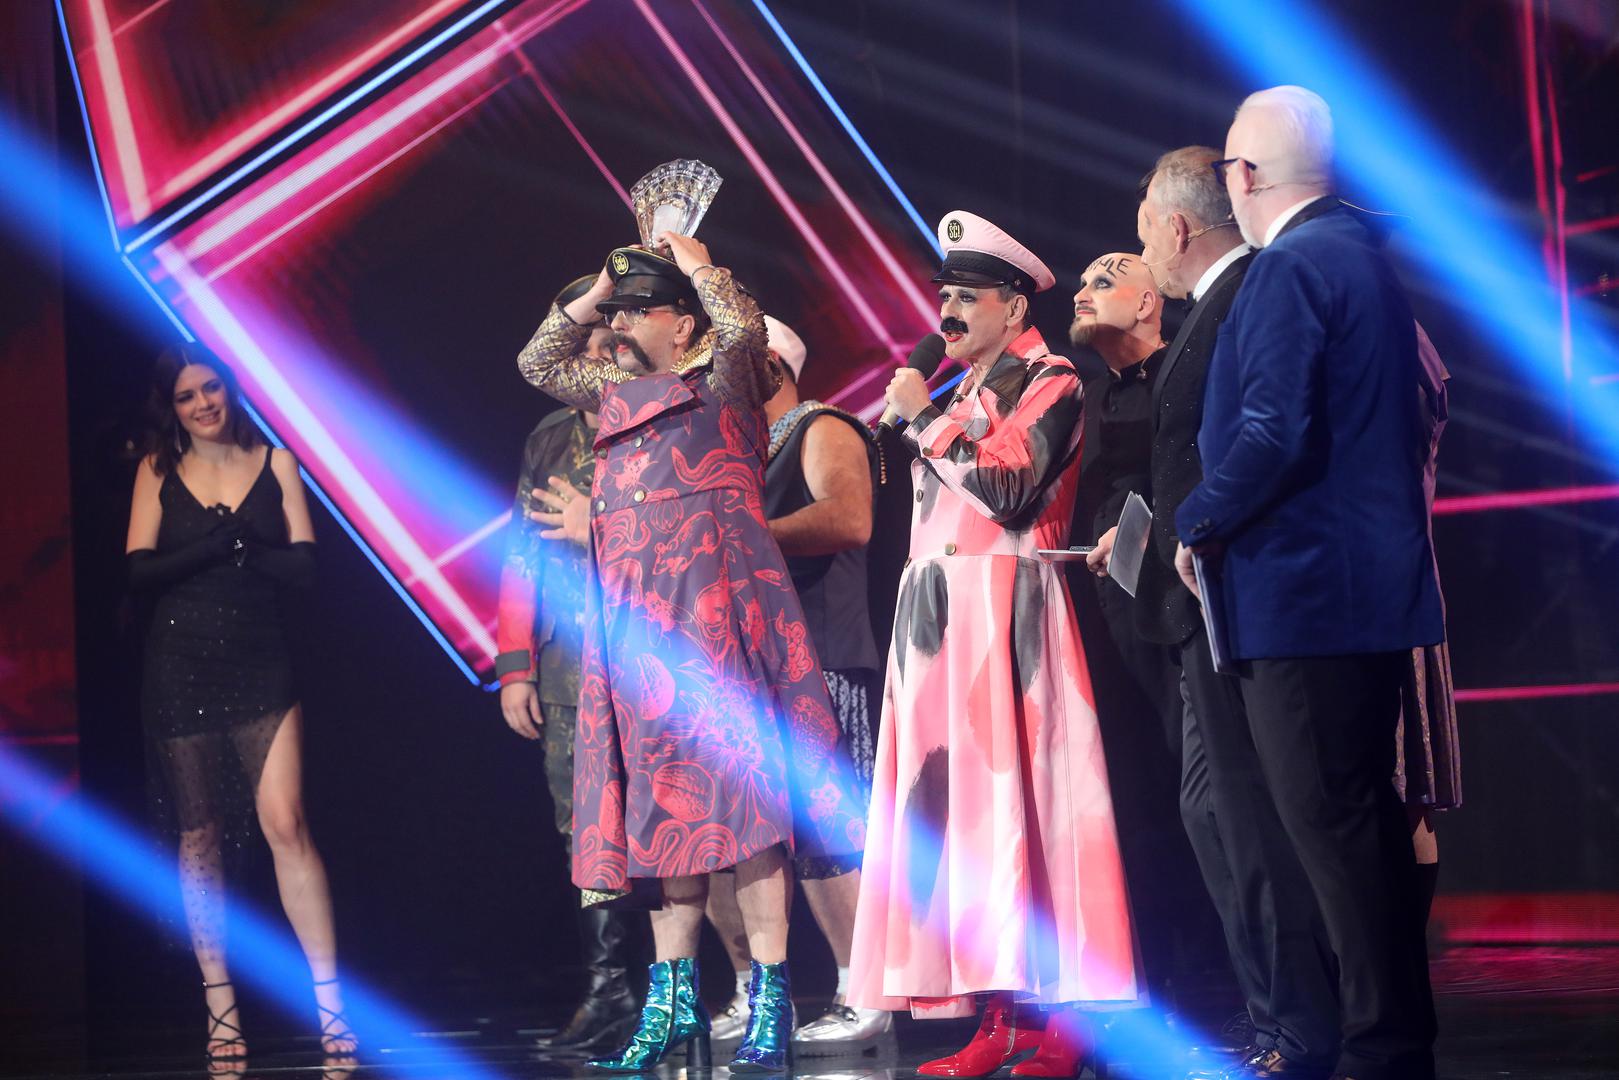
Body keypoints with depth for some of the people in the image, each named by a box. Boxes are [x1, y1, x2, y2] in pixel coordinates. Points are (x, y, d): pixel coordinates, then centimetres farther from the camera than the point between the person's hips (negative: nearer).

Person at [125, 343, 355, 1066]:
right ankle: (219, 1006, 10)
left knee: (285, 822, -12)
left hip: (260, 667, -1)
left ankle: (329, 999, -10)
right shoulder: (157, 471, 7)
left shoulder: (275, 463, 6)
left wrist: (234, 550, -14)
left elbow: (303, 565, -2)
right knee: (199, 838, 5)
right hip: (180, 673, 1)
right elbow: (140, 572, -3)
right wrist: (215, 547, -16)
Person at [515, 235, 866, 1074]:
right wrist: (600, 290, 21)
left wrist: (695, 264, -2)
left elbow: (742, 326, -18)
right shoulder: (619, 394, 21)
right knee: (662, 796, 5)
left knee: (739, 784, -12)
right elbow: (537, 360, 31)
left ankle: (769, 991, -14)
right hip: (634, 619, 7)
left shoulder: (720, 381, 2)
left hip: (714, 610, -7)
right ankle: (673, 995, 7)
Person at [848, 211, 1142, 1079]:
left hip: (1005, 614, -8)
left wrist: (926, 419, -7)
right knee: (955, 802, 1)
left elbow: (1009, 489, -14)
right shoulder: (957, 397, 22)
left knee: (1015, 795, -13)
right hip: (939, 621, 8)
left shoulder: (1048, 383, -1)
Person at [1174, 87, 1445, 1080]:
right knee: (1366, 818, 16)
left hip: (1305, 588, -10)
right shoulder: (1365, 252, 14)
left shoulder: (1290, 268, -16)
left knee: (1331, 821, -6)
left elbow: (1274, 435, -24)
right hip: (1374, 578, 10)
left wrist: (1199, 523, -9)